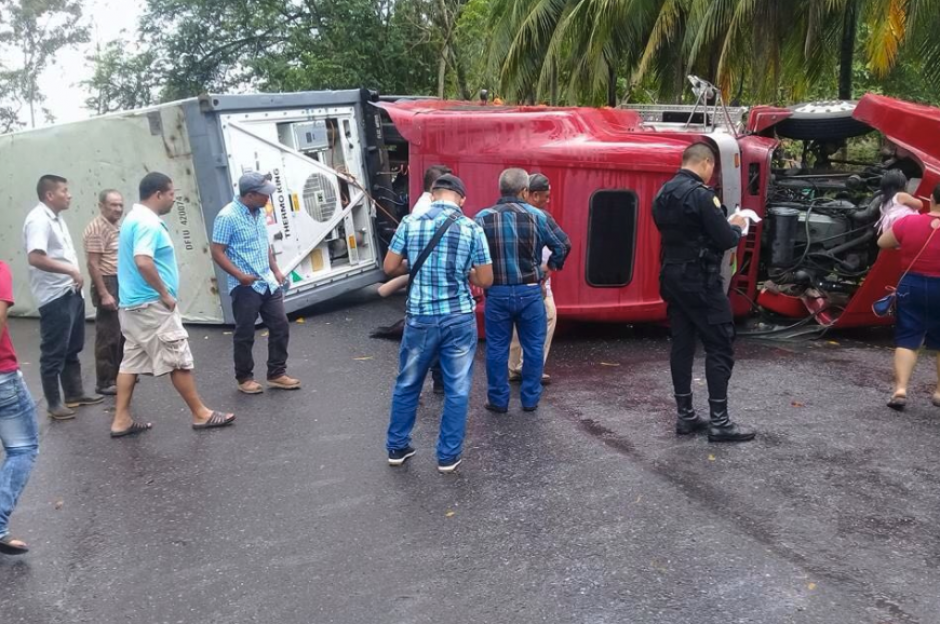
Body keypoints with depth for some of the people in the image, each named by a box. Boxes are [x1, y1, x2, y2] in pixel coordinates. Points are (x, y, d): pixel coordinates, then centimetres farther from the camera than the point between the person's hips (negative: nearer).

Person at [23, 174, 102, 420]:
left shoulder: (56, 218, 15)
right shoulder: (38, 220, -16)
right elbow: (35, 258, -28)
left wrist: (75, 275, 10)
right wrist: (70, 270, -24)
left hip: (71, 293, 10)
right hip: (55, 297, -10)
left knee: (72, 349, 19)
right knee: (54, 353, 0)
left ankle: (75, 393, 31)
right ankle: (54, 403, 10)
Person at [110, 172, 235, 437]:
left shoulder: (135, 218, 16)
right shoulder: (148, 223, -18)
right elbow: (143, 262, -32)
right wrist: (165, 293, -21)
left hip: (133, 304, 11)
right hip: (151, 305, -10)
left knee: (132, 361, 12)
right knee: (179, 360, -2)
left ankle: (121, 420, 16)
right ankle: (201, 414, 7)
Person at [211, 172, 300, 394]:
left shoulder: (259, 213, 9)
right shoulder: (227, 217, -15)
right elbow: (217, 253, -15)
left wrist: (275, 270, 14)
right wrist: (240, 275, -22)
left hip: (268, 283, 7)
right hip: (245, 287, -7)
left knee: (280, 326, 8)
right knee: (245, 334, 3)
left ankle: (277, 374, 19)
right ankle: (244, 378, 19)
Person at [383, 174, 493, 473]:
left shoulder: (410, 224, -1)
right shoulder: (472, 229, -5)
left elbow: (390, 267, 3)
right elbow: (485, 280, -2)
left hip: (420, 317, 2)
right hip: (459, 318, -2)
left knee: (407, 384, 18)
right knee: (457, 389, 10)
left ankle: (396, 447, 29)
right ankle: (448, 455, 17)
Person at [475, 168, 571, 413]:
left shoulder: (483, 217, -5)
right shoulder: (537, 216, -5)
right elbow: (563, 245, -3)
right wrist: (551, 266, 14)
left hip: (497, 293, 0)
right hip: (529, 292, 0)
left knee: (496, 348, 10)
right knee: (533, 347, 12)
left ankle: (498, 400, 17)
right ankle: (530, 399, 19)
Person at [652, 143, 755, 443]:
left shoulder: (663, 194, 9)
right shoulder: (701, 194, -17)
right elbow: (724, 240, -17)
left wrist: (723, 224, 16)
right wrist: (736, 227, 5)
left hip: (672, 277, 8)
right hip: (700, 280, -8)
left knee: (681, 344, 10)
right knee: (720, 346, -1)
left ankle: (685, 415, 15)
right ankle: (719, 421, 1)